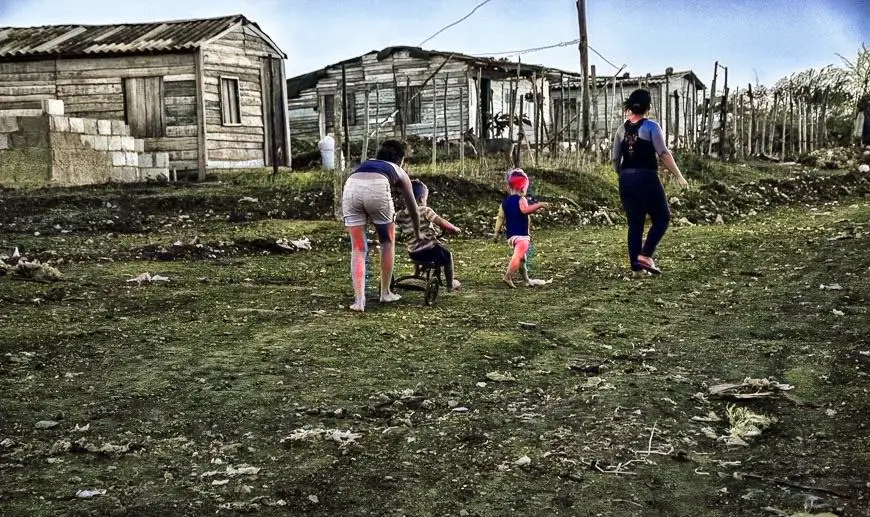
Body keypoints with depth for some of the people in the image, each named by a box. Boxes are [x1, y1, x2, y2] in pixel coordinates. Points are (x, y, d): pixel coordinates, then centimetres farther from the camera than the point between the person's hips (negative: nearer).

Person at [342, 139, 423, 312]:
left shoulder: (365, 164, 43)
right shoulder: (399, 172, 36)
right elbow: (413, 208, 46)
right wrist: (417, 234, 63)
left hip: (351, 187, 3)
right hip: (377, 188, -3)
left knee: (358, 248, 12)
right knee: (388, 241, 20)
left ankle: (359, 300, 3)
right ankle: (385, 293, 26)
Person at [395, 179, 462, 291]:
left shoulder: (400, 215, 3)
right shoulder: (425, 210, -11)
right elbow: (442, 222, -13)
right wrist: (454, 229, 1)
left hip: (413, 253, 6)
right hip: (429, 250, -6)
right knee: (448, 254, 22)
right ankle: (450, 284, 27)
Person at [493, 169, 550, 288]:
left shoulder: (505, 201, 11)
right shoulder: (521, 199, -13)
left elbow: (500, 217, 10)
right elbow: (525, 210, -33)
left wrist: (496, 232, 14)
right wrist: (539, 205, -29)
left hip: (510, 234, 9)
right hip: (521, 234, -9)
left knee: (522, 257, 18)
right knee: (519, 255, -16)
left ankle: (527, 280, 26)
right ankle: (508, 276, -28)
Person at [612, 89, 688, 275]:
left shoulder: (622, 129, 8)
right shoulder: (651, 126, -7)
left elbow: (615, 159, 10)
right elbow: (664, 154, -12)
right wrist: (678, 176, -6)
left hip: (626, 180, 5)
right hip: (647, 178, -5)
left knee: (634, 223, 12)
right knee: (662, 218, 7)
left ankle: (635, 264, 13)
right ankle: (645, 255, -7)